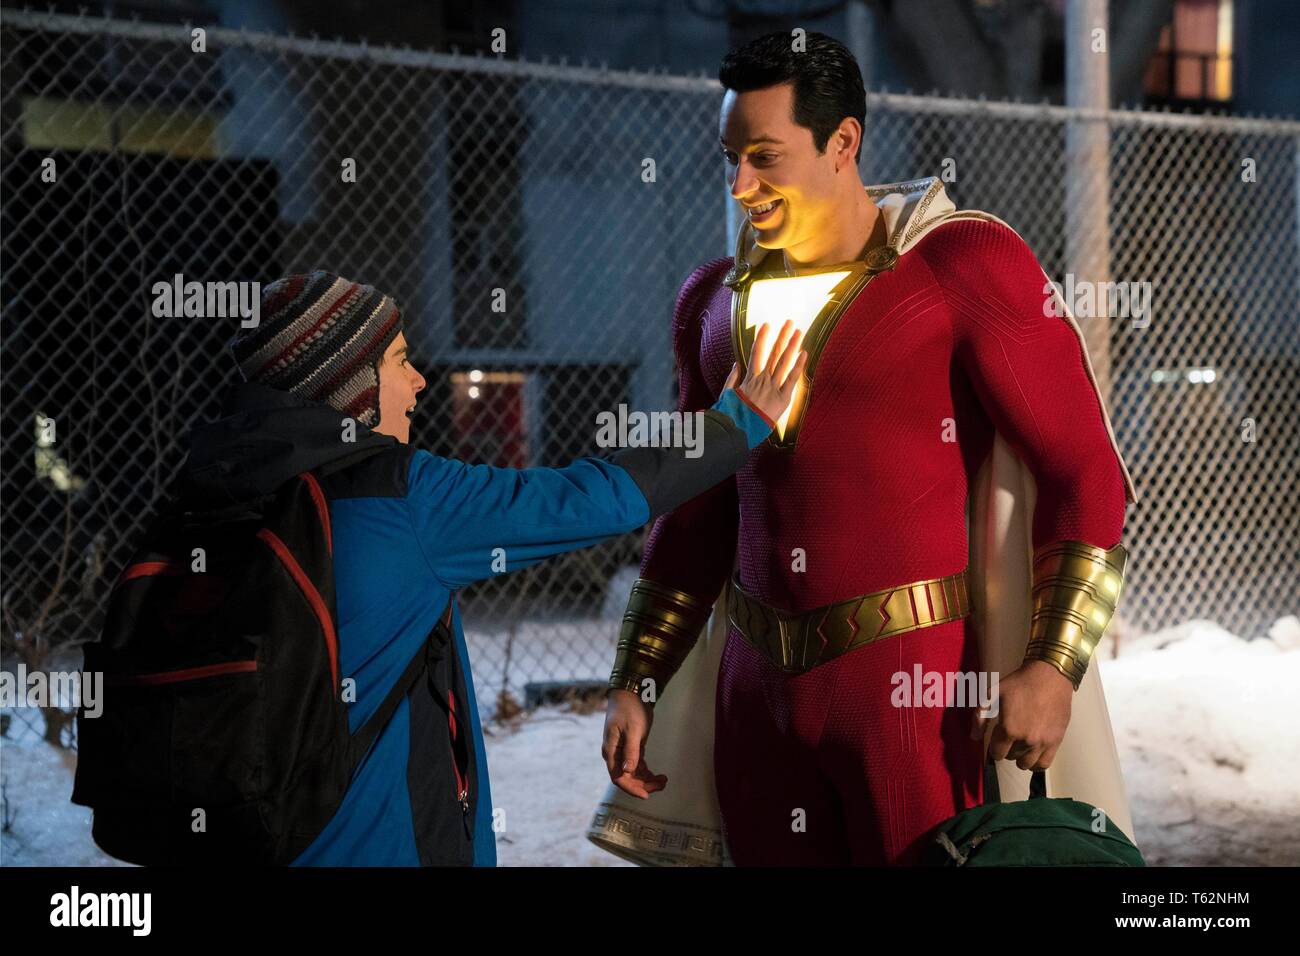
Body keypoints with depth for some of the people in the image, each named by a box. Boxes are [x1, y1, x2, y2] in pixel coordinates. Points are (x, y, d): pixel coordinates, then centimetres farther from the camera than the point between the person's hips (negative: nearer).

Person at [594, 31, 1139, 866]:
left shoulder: (965, 266, -7)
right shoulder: (716, 301, 10)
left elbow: (1087, 476, -9)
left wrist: (1052, 668, -18)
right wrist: (636, 687, 13)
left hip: (913, 683, -5)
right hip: (756, 687, 5)